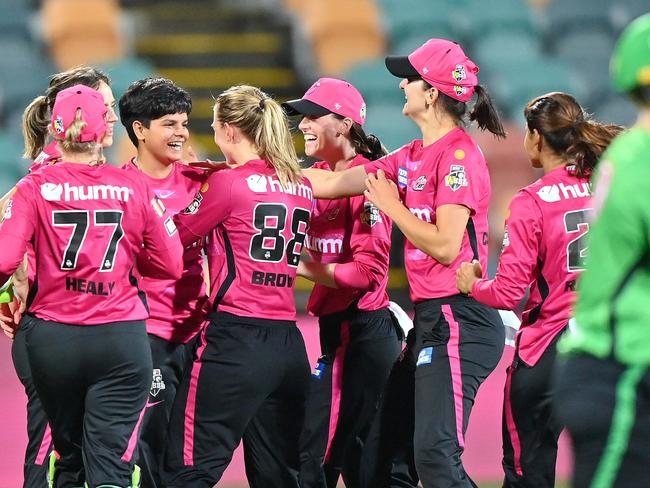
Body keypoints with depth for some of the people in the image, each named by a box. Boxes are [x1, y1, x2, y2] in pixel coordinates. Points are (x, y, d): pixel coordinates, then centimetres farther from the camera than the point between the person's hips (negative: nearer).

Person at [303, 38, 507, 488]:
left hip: (457, 319, -10)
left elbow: (445, 245, -19)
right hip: (430, 316, 10)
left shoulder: (458, 154, -12)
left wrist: (391, 205, -7)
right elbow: (329, 184, 19)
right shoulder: (414, 157, 15)